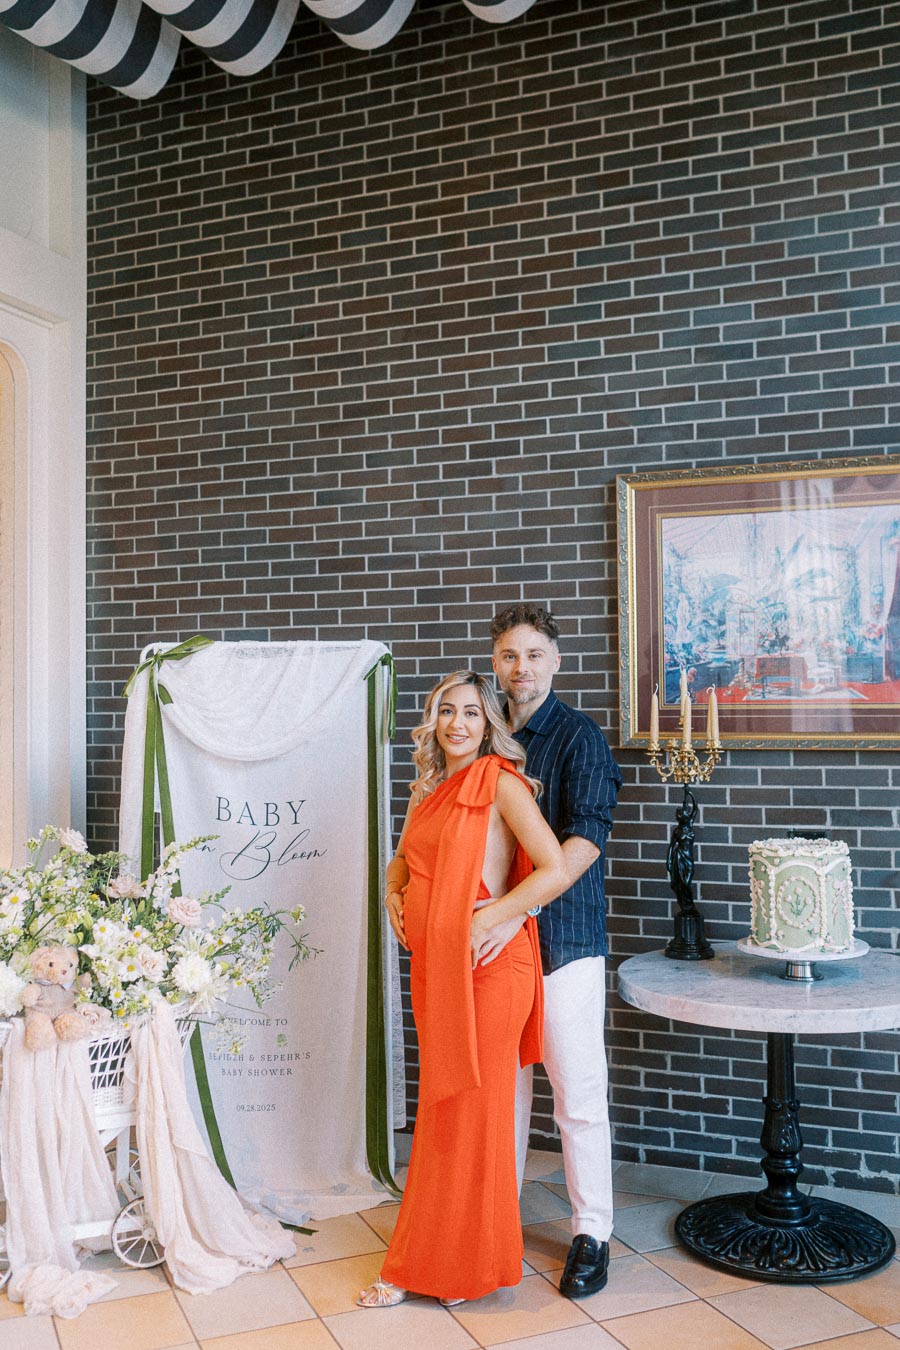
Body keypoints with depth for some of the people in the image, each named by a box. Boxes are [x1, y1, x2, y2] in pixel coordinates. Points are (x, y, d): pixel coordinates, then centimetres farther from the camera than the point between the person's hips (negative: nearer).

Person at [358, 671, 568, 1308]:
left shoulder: (501, 783, -10)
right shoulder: (429, 789, 12)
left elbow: (556, 870, -17)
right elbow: (405, 857, 27)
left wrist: (489, 919, -18)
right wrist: (394, 891, 7)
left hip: (487, 965, -7)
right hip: (432, 965, 7)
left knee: (468, 1109, 3)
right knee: (441, 1107, 15)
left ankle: (462, 1262, 19)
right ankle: (425, 1261, 29)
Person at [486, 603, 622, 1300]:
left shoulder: (579, 736, -7)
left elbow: (586, 837, -18)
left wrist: (517, 909, -26)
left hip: (563, 937, -5)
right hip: (495, 937, 5)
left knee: (577, 1092, 2)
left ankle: (592, 1233, 18)